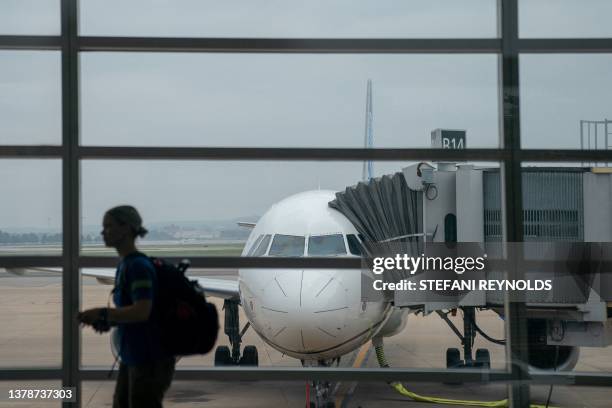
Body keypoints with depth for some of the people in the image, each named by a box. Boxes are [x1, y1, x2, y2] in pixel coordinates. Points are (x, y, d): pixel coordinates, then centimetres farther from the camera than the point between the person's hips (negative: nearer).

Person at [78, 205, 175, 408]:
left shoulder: (138, 266, -18)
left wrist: (102, 314, -19)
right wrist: (106, 320, 2)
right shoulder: (124, 265, 11)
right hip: (132, 357, 10)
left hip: (150, 361, -10)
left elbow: (141, 311, -27)